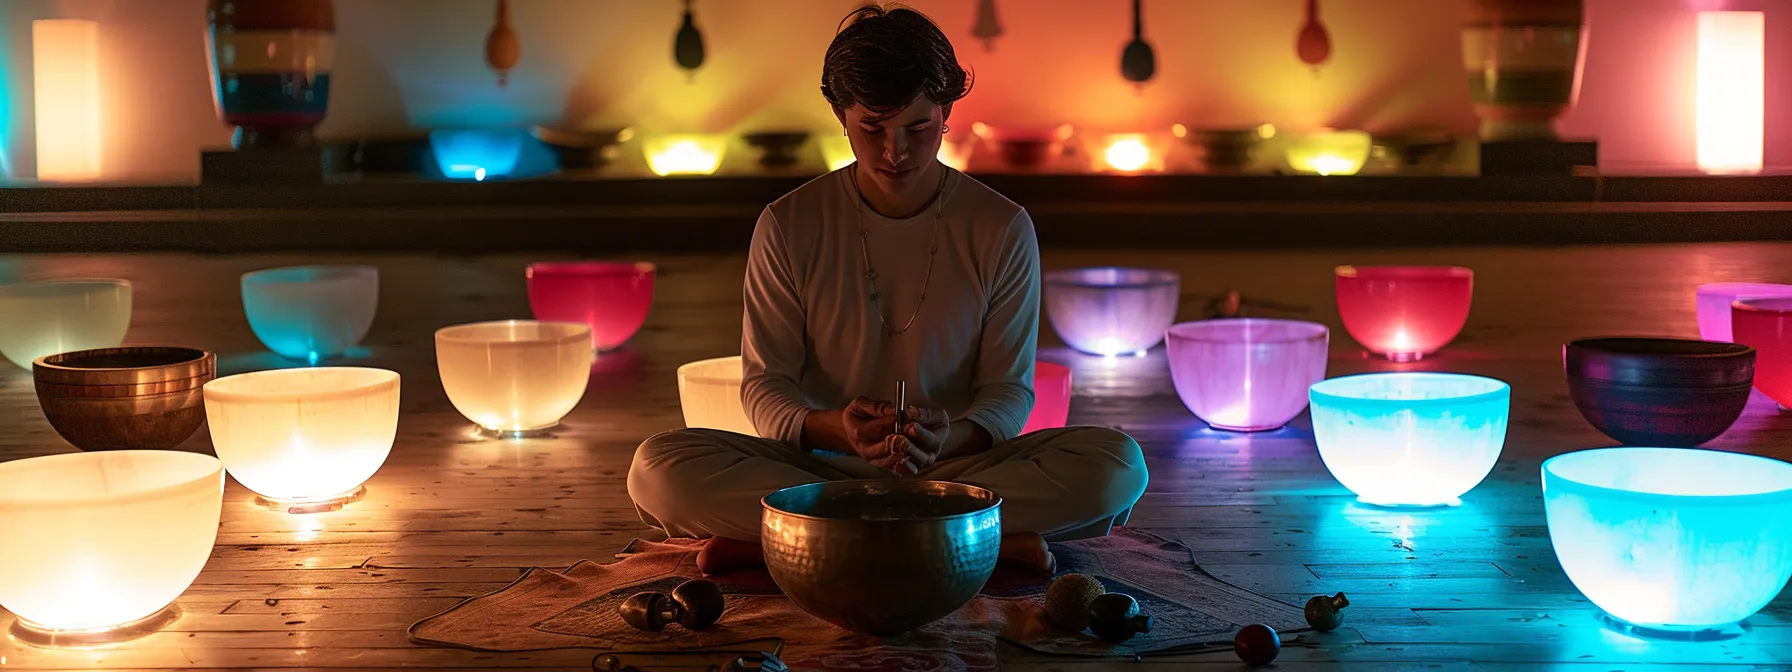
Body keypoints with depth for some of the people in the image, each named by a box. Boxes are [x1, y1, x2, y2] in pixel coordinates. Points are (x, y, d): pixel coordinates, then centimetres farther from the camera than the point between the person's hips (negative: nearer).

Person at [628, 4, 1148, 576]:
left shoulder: (1003, 229, -1)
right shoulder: (788, 227, -1)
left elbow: (1009, 389, -2)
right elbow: (764, 385, -2)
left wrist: (951, 437, -26)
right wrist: (833, 428, -26)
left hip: (959, 465, 1)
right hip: (823, 464, 0)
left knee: (1117, 465, -28)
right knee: (658, 469, -28)